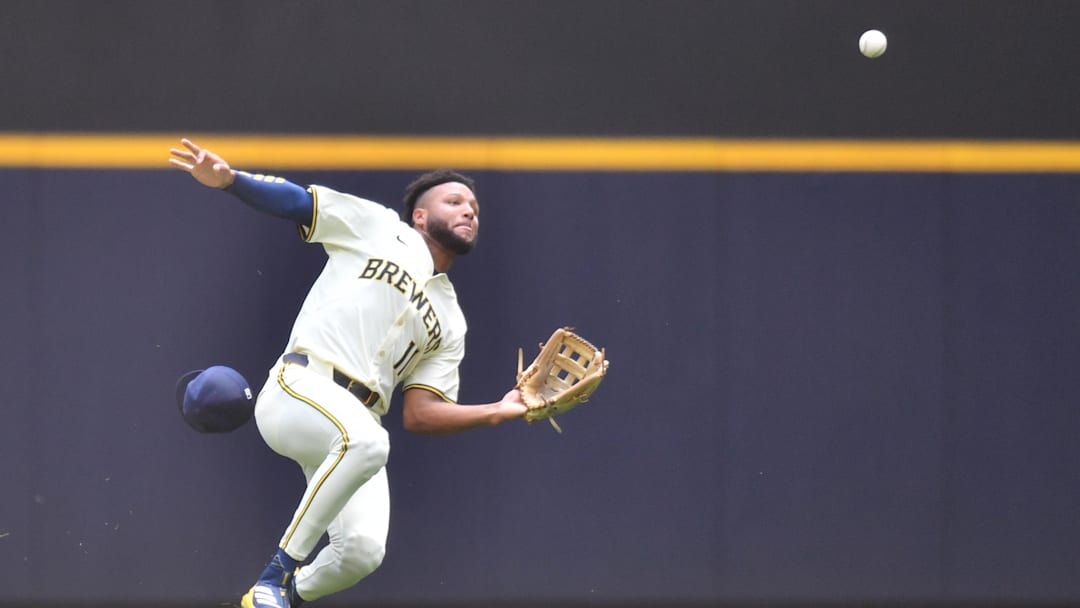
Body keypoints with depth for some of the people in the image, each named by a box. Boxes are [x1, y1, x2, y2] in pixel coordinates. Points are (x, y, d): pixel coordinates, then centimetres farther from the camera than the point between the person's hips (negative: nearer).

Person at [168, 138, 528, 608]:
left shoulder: (451, 322, 23)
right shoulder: (378, 227, 13)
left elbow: (418, 414, 15)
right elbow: (293, 200, 8)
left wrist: (499, 411, 2)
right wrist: (228, 179, -11)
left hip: (357, 421, 5)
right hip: (299, 388, -5)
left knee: (362, 552, -18)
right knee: (368, 441, -38)